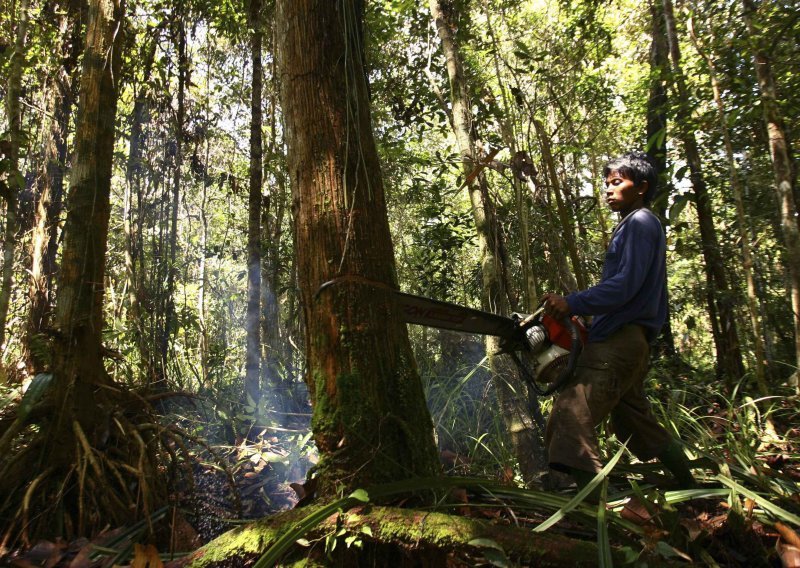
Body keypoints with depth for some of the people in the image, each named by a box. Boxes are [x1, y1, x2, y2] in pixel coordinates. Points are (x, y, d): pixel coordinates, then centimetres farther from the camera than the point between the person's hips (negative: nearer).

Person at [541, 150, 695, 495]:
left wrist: (572, 304, -27)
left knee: (573, 418, -20)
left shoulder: (640, 223, -5)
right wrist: (578, 312, 13)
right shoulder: (631, 227, 25)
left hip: (619, 343, -11)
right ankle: (691, 490, 36)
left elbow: (625, 286, -19)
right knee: (638, 425, 22)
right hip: (625, 342, 11)